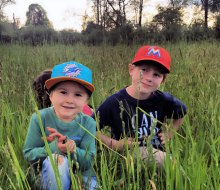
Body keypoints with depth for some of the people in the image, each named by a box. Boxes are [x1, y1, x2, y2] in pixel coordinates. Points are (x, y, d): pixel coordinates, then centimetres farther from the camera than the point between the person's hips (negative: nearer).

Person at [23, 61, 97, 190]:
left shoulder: (88, 123, -13)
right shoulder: (40, 118, -16)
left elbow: (89, 162, -15)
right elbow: (28, 154, -13)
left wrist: (72, 147, -34)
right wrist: (54, 147, -31)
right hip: (49, 176, 0)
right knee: (57, 158, -31)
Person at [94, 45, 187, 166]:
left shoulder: (164, 100, -4)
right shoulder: (115, 102, -15)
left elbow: (181, 113, 19)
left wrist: (169, 133, 10)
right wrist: (113, 144, -10)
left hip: (158, 152, 3)